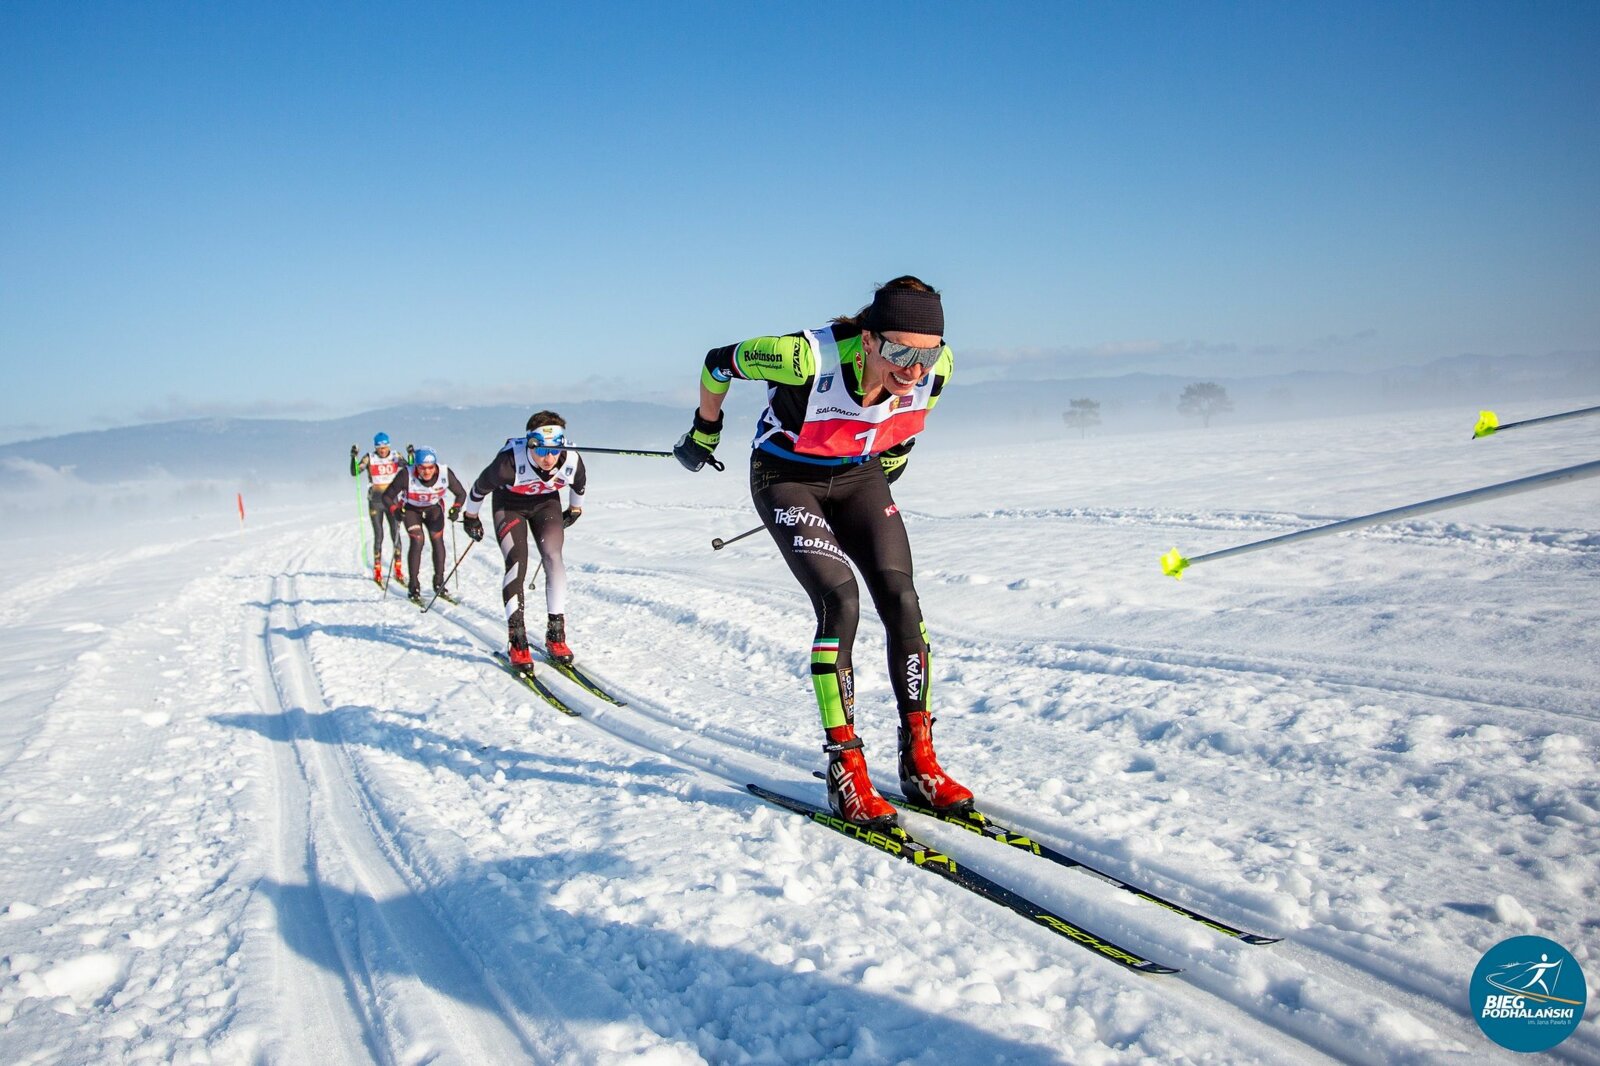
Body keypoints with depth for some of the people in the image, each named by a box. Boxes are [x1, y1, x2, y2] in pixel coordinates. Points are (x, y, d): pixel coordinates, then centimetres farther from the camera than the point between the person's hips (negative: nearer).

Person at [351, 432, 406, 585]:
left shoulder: (395, 457, 1)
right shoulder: (369, 458, -5)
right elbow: (354, 472, -13)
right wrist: (353, 457, -27)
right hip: (375, 501, -1)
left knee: (396, 534, -3)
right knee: (378, 536, -1)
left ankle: (398, 570, 5)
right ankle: (377, 571, 7)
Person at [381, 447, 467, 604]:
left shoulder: (446, 474, -27)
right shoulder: (406, 475, -32)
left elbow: (461, 493, -11)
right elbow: (387, 496, -23)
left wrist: (456, 508, -29)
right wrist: (395, 510, -40)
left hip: (434, 508, 2)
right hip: (410, 509, -2)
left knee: (437, 539, -13)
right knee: (417, 540, -18)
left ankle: (439, 583, 1)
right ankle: (414, 586, -10)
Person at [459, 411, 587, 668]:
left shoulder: (572, 461, -29)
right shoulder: (510, 461, -38)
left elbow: (580, 484, -2)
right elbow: (480, 486, -16)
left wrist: (575, 509, 15)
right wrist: (471, 517, 0)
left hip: (546, 503, 2)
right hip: (509, 504, -2)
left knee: (553, 558, -16)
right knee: (517, 562, -18)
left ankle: (556, 635, -8)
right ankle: (517, 641, -13)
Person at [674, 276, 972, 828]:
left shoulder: (935, 366, -22)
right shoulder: (810, 358, -36)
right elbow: (718, 363, -17)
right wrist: (704, 435, 0)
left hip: (859, 476, 4)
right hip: (787, 478, -4)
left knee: (901, 600, -11)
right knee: (840, 600, -21)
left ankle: (920, 762, 0)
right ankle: (846, 771, -11)